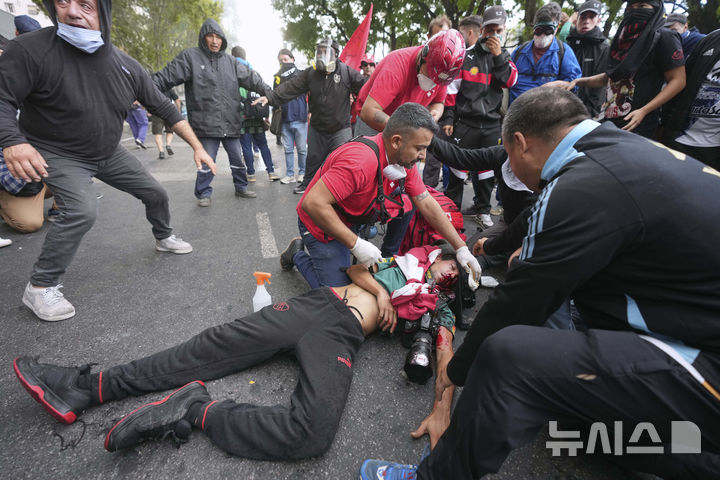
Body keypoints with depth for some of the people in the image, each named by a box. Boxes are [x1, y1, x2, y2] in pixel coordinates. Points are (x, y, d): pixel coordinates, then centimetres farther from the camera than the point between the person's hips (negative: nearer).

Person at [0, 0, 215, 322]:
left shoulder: (127, 66, -8)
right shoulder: (30, 50, -22)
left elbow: (164, 108, -3)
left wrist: (197, 147, -7)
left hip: (108, 154, 5)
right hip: (58, 154, -5)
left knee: (156, 193, 8)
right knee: (82, 210, -27)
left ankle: (164, 238, 39)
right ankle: (40, 287, -8)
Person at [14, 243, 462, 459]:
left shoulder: (439, 311, 18)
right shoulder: (406, 255, 25)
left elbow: (447, 359, 5)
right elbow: (355, 264, 21)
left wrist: (442, 410, -13)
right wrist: (377, 288, 3)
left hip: (340, 335, -3)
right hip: (316, 303, 3)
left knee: (313, 433, -31)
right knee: (213, 347, -8)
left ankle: (195, 409, -17)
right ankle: (87, 388, 3)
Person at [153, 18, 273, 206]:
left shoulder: (229, 60, 12)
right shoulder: (190, 56, 0)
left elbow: (250, 77, 15)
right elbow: (167, 76, -5)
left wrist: (268, 92, 9)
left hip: (231, 122, 4)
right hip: (207, 124, -4)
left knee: (237, 158, 13)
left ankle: (241, 187, 30)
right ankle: (204, 193, 16)